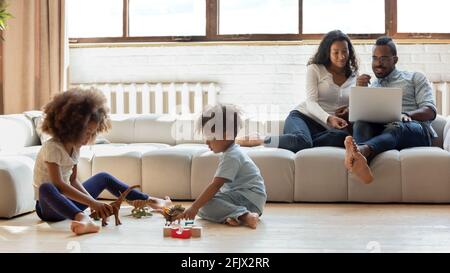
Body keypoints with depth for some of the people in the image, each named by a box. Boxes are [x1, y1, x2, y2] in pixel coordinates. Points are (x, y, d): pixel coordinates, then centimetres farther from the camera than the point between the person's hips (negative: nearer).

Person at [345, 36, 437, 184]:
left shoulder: (415, 78, 21)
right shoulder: (369, 86, 31)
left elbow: (430, 111, 6)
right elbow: (358, 114, 18)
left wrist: (406, 115, -15)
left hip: (416, 130, -2)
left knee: (397, 127, -39)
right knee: (360, 123, -31)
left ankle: (360, 150, -72)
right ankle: (361, 161, -66)